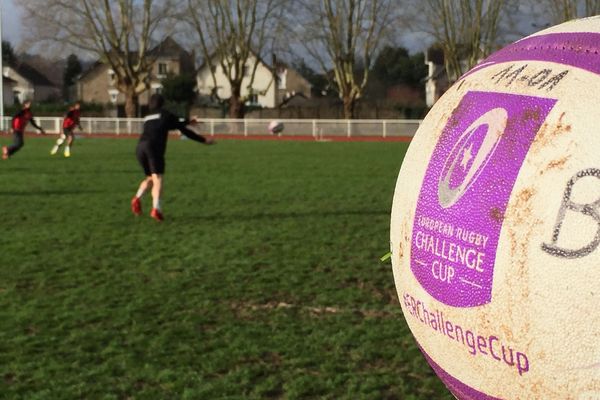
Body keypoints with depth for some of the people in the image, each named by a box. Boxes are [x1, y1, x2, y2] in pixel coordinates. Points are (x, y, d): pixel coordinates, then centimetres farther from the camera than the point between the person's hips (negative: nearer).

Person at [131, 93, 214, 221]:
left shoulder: (147, 118, 31)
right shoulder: (165, 115, 16)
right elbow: (183, 130, 16)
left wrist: (187, 122, 55)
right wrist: (203, 140, 24)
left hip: (140, 148, 6)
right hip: (154, 148, -6)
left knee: (150, 178, 22)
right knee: (157, 179, -10)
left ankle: (137, 198, -2)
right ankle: (156, 209, -28)